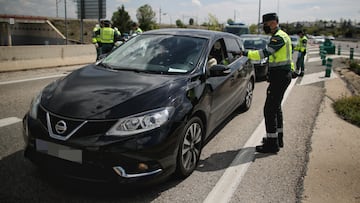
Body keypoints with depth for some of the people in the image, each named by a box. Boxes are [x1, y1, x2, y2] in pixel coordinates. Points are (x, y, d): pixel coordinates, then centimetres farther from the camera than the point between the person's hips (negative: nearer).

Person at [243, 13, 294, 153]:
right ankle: (278, 138, 29)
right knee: (276, 107, 18)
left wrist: (247, 53, -25)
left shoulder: (279, 37, -16)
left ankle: (272, 144, -4)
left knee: (270, 109, -8)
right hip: (282, 76, 11)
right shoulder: (281, 35, 18)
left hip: (280, 77, -11)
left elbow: (265, 53, -29)